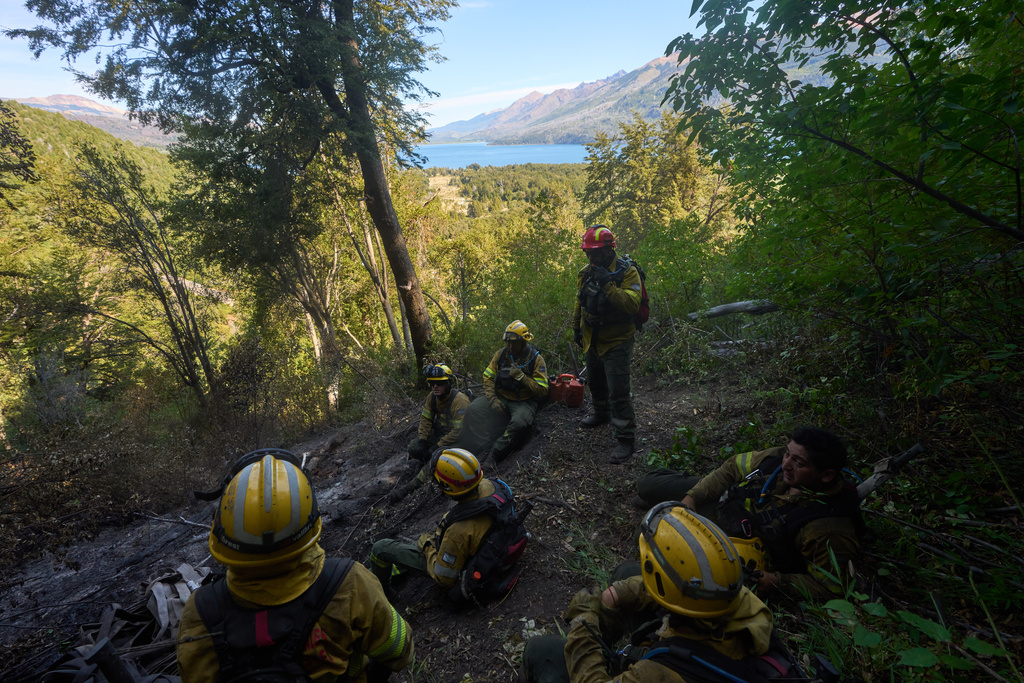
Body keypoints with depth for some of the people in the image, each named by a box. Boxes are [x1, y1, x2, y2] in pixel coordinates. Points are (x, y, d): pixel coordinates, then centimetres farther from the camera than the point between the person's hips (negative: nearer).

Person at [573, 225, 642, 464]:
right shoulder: (585, 273, 3)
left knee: (618, 392, -8)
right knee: (595, 381, 26)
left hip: (617, 341, -7)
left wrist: (608, 285, -35)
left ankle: (626, 439, 3)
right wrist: (576, 327, 18)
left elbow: (633, 304, -30)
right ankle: (602, 412, 52)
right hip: (593, 340, 7)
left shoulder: (627, 272, -18)